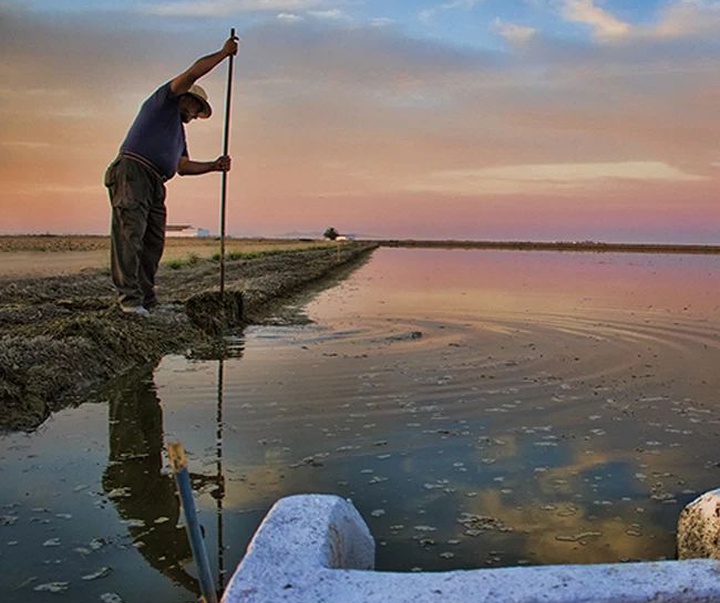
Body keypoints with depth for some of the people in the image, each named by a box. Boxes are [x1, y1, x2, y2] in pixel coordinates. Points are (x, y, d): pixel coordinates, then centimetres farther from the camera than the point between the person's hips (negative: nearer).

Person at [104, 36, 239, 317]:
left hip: (154, 184, 10)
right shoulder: (165, 100, 11)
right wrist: (224, 53, 7)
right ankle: (129, 298, -26)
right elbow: (192, 73, 0)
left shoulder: (179, 131, 34)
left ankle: (147, 301, 3)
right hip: (131, 170, -9)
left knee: (154, 242, 2)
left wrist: (214, 165, 18)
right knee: (130, 233, -18)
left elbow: (184, 166, 28)